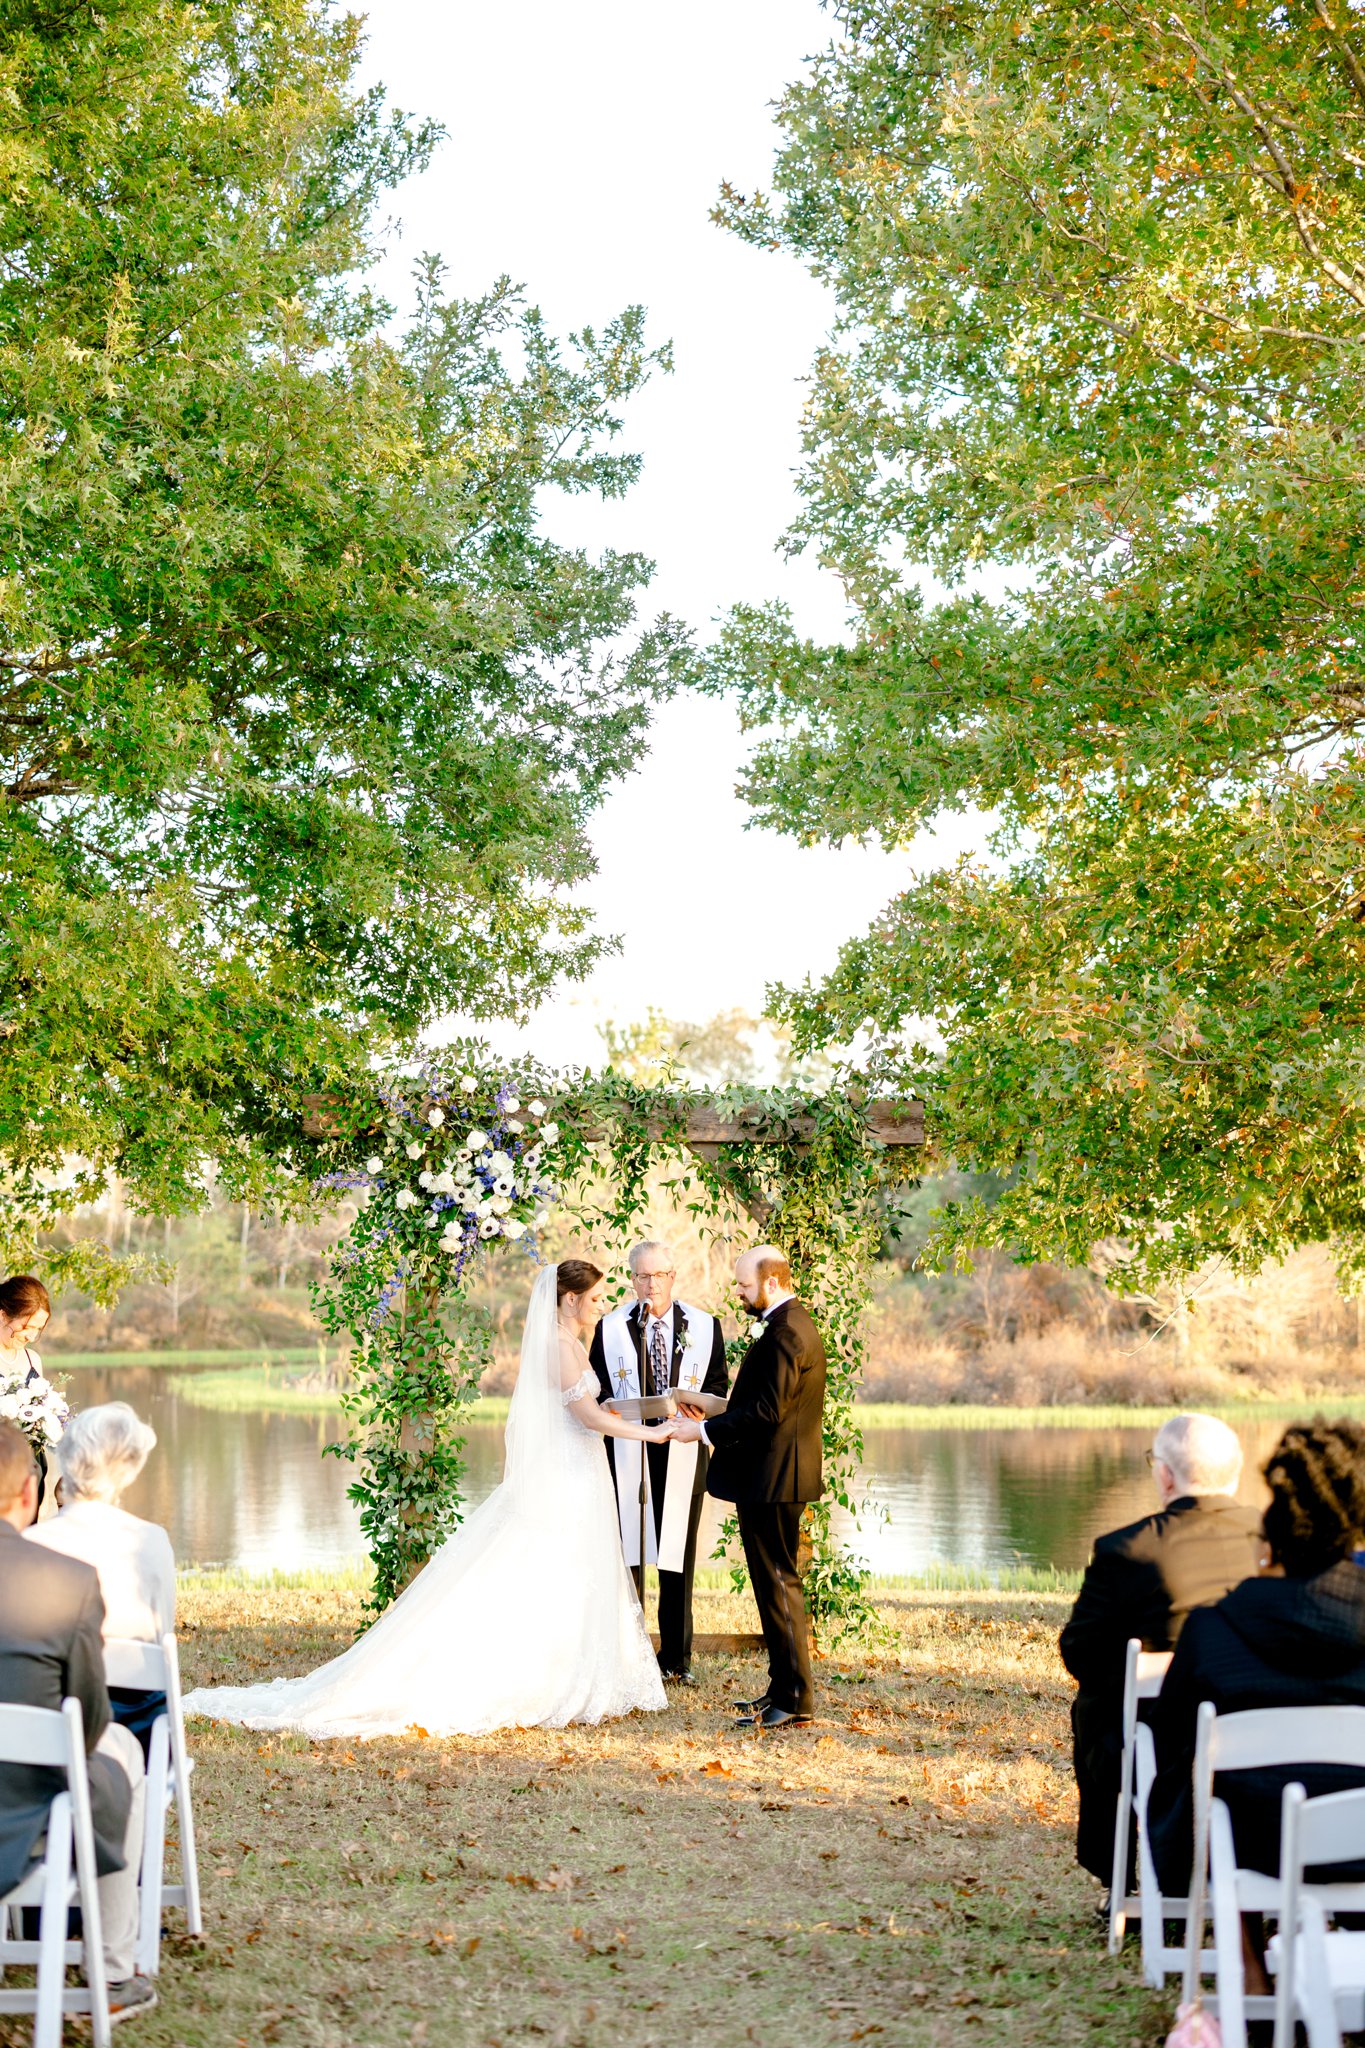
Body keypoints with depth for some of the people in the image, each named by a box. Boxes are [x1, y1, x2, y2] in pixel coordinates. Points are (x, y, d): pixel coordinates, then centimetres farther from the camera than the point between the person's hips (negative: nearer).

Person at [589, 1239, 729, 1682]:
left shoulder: (704, 1326, 8)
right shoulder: (610, 1328, 8)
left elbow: (718, 1384, 8)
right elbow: (597, 1390, 9)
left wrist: (696, 1407, -13)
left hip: (682, 1450, 1)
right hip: (627, 1450, -1)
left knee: (678, 1553, 4)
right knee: (627, 1550, -1)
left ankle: (676, 1657, 12)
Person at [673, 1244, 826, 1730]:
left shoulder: (785, 1331, -18)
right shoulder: (792, 1323, 15)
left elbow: (767, 1411, -24)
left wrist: (705, 1431, -18)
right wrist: (715, 1420, 12)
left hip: (773, 1479, -11)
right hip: (773, 1475, 11)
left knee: (778, 1584, -5)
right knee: (776, 1583, 15)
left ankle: (794, 1699, 0)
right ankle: (784, 1688, 23)